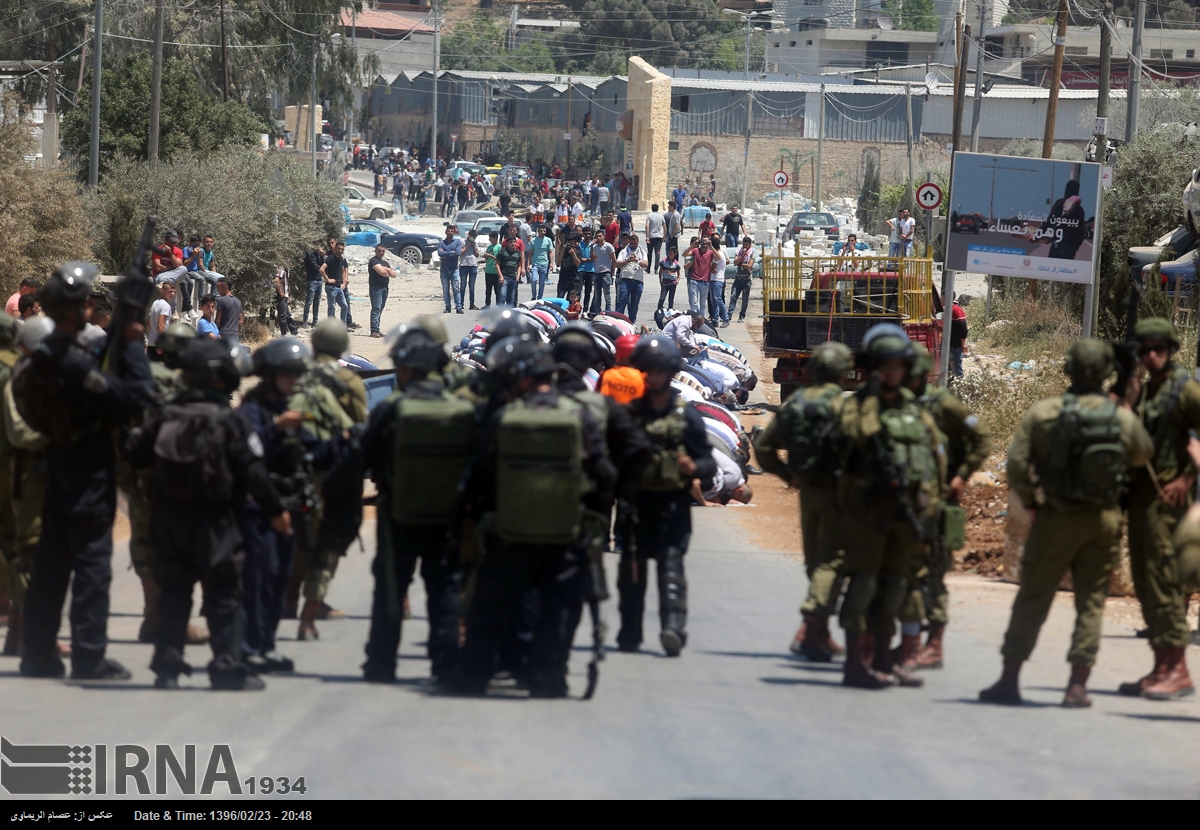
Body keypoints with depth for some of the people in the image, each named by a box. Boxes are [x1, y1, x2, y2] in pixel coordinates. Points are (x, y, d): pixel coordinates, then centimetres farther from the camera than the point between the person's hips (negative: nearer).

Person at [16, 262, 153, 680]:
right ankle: (89, 656, -5)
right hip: (90, 471, -9)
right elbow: (134, 395, -25)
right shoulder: (73, 362, -23)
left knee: (51, 561, 12)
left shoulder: (41, 357, 6)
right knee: (92, 562, -5)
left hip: (58, 468, 9)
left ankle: (38, 653, 16)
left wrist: (116, 339, 6)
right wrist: (133, 343, -15)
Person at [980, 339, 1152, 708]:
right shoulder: (1124, 418, -2)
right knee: (1091, 603, 7)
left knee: (1032, 599, 7)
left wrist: (1030, 499, 6)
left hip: (1056, 517, -1)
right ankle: (1078, 684, 3)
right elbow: (1144, 454, 17)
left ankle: (1009, 680, 9)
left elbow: (1016, 463, -9)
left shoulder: (1043, 413, -8)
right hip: (1104, 521, 1)